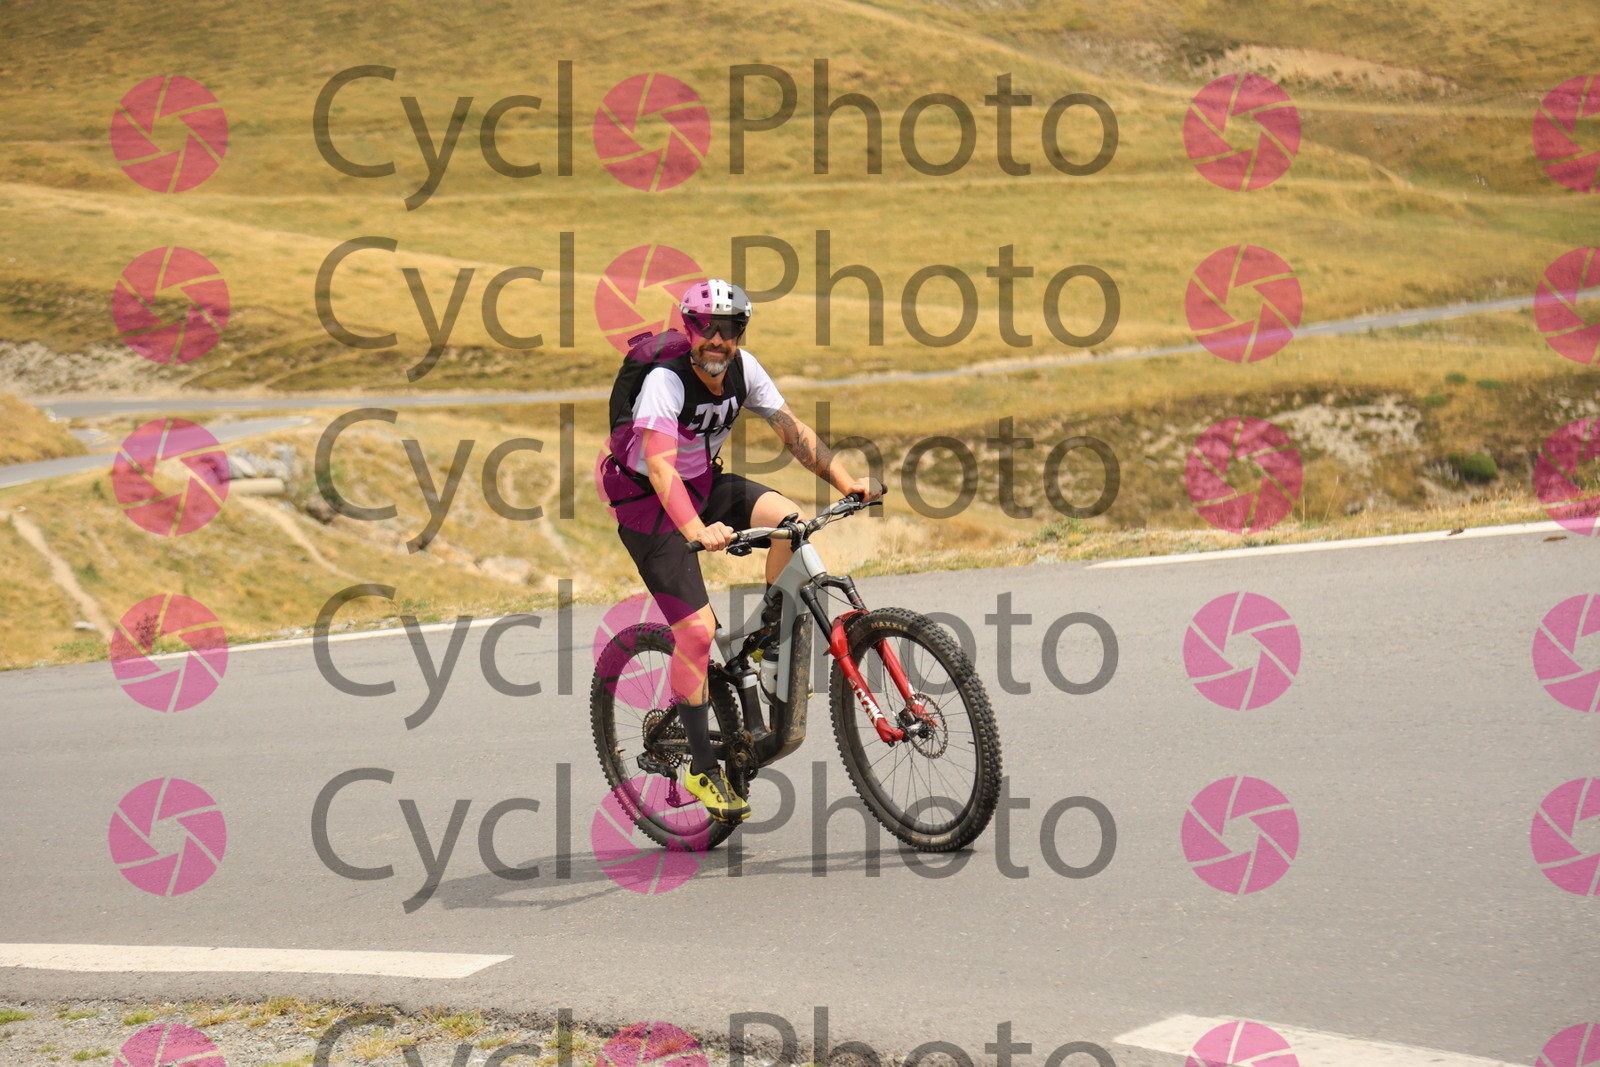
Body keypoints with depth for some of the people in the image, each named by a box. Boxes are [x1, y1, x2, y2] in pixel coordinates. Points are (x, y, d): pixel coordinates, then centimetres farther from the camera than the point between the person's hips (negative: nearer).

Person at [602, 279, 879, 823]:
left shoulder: (743, 370, -9)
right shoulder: (666, 381, -28)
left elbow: (792, 430, -5)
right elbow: (660, 465, -38)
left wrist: (844, 480, -18)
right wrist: (697, 531, -51)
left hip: (706, 485, 6)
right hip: (650, 504, -6)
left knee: (791, 521, -22)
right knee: (697, 630, -15)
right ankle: (703, 769, -3)